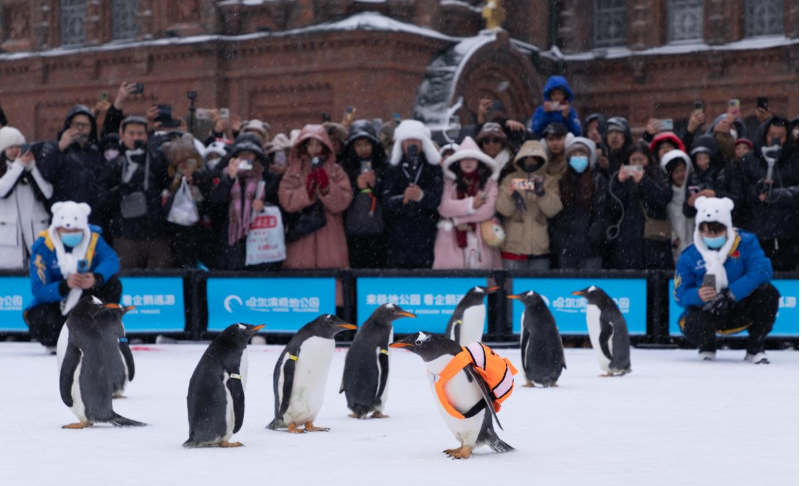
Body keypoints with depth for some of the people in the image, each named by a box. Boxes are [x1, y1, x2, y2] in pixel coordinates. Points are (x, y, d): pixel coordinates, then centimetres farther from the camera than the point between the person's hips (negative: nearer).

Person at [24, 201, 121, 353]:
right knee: (39, 323, -33)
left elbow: (111, 260, -27)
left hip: (86, 297, 2)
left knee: (112, 285, -23)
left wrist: (96, 279, -49)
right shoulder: (43, 246, -21)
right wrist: (65, 285, -46)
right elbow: (39, 291, -26)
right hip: (54, 301, -2)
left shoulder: (93, 237, -13)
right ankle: (56, 341, 7)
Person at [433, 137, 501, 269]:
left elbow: (489, 210, -6)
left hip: (481, 240, -1)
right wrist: (470, 204, -8)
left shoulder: (489, 182, 7)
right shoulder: (450, 182, 11)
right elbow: (444, 207, -2)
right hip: (453, 240, 1)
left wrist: (458, 218, -5)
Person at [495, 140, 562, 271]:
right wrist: (509, 194, -25)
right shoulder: (510, 180, 7)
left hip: (540, 248, 1)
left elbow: (553, 210, -6)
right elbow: (503, 209, -5)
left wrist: (541, 192, -23)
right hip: (514, 247, -1)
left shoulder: (550, 181, 9)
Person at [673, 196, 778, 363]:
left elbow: (762, 270, -24)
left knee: (768, 293, -27)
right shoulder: (689, 257, -6)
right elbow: (680, 295, -7)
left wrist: (730, 293, -34)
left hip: (742, 311, 0)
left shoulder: (745, 242, -10)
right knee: (693, 325, -35)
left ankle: (756, 349, -8)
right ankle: (707, 348, 8)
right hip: (709, 313, 0)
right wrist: (698, 295, -32)